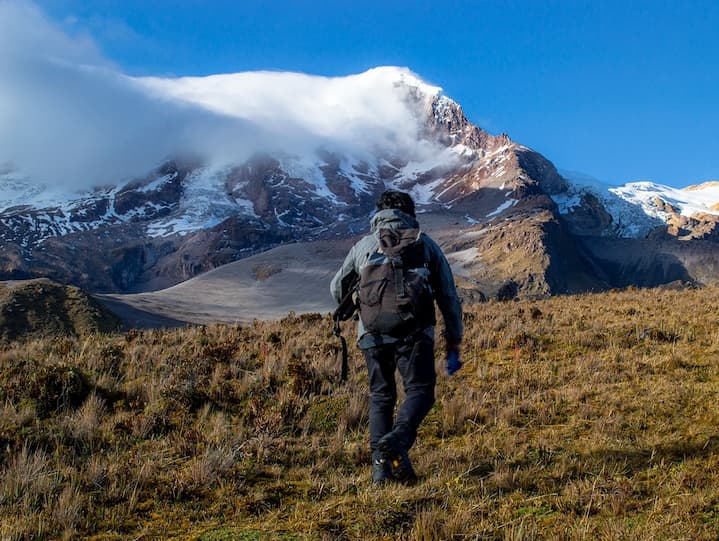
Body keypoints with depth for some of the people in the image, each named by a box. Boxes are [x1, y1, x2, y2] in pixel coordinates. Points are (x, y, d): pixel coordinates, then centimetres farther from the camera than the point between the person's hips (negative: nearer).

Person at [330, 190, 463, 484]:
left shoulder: (363, 245, 15)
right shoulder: (427, 244, 13)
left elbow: (337, 289, 23)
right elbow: (449, 296, 11)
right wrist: (453, 340, 16)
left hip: (373, 335, 2)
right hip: (414, 334, -2)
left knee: (380, 397, 14)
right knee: (420, 391, 5)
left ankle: (381, 465, 4)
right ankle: (397, 439, -22)